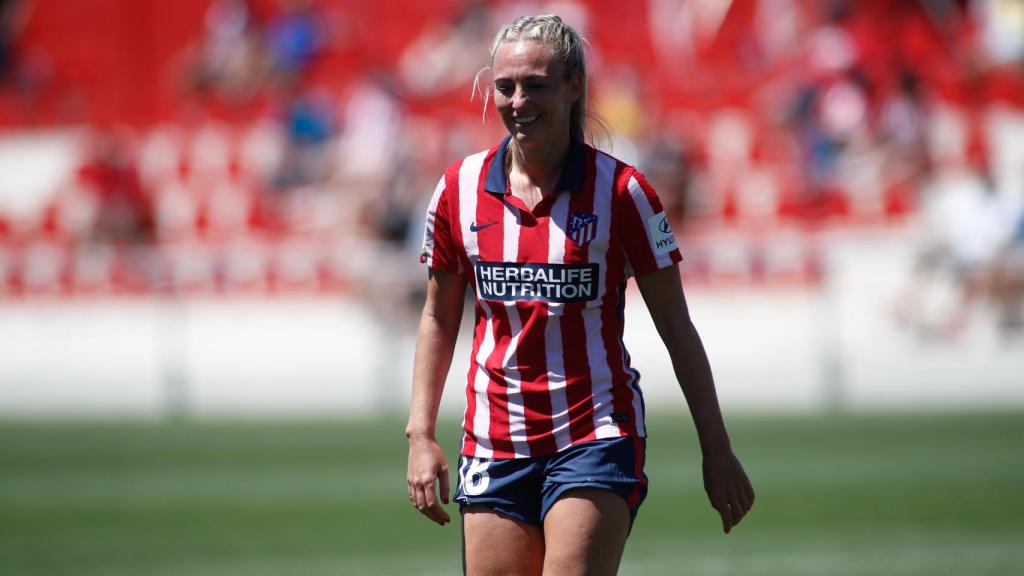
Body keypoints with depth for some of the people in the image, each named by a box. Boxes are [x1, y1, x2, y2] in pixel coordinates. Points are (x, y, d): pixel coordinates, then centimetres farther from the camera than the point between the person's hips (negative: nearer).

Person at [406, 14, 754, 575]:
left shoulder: (620, 191, -5)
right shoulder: (460, 188, 4)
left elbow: (676, 328, -1)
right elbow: (439, 318, 14)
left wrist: (716, 449, -2)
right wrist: (421, 434, 6)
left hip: (596, 438, -3)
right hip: (493, 442, 3)